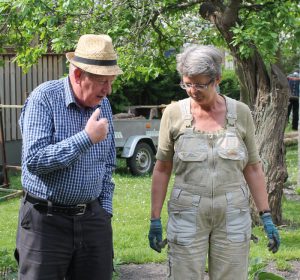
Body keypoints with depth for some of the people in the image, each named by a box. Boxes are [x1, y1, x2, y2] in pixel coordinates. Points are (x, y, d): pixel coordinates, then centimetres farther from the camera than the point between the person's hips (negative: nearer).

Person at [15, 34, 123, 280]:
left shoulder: (103, 104, 6)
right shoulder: (44, 98, -12)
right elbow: (33, 160, -21)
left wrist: (105, 209, 10)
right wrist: (87, 138, -21)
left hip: (93, 218, 5)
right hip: (46, 220, -5)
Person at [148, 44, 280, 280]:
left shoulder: (240, 113, 0)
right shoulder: (174, 113, -3)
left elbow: (252, 168, 6)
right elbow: (162, 170, 3)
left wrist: (266, 216, 2)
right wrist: (155, 219, 3)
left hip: (233, 216, 1)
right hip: (187, 215, -1)